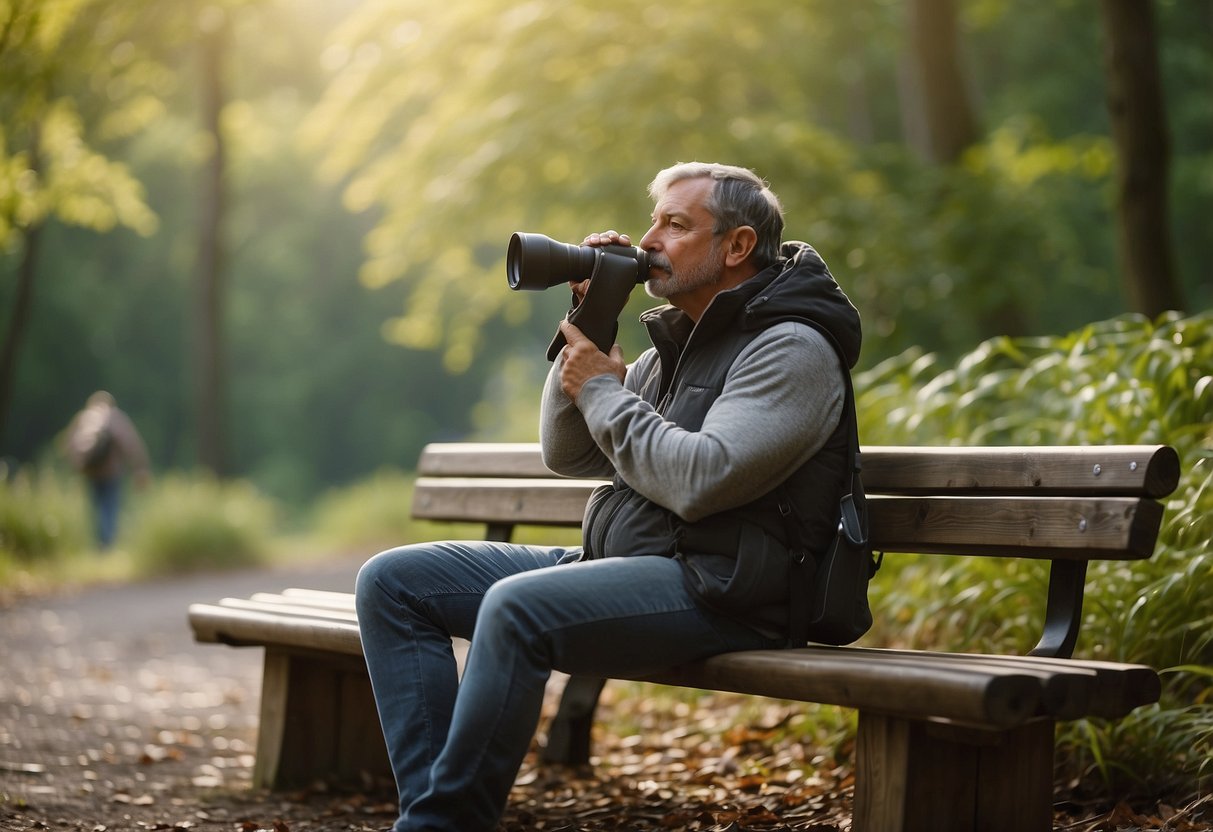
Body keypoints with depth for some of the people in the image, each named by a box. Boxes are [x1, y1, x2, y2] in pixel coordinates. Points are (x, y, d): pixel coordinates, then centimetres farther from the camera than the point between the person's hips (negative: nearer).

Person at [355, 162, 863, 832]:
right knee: (392, 580, -1)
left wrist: (601, 390, -9)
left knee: (516, 608, -35)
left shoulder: (791, 349, -8)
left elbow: (699, 480, -22)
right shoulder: (677, 338, 18)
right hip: (616, 562, 10)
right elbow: (566, 455, 17)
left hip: (715, 588, -9)